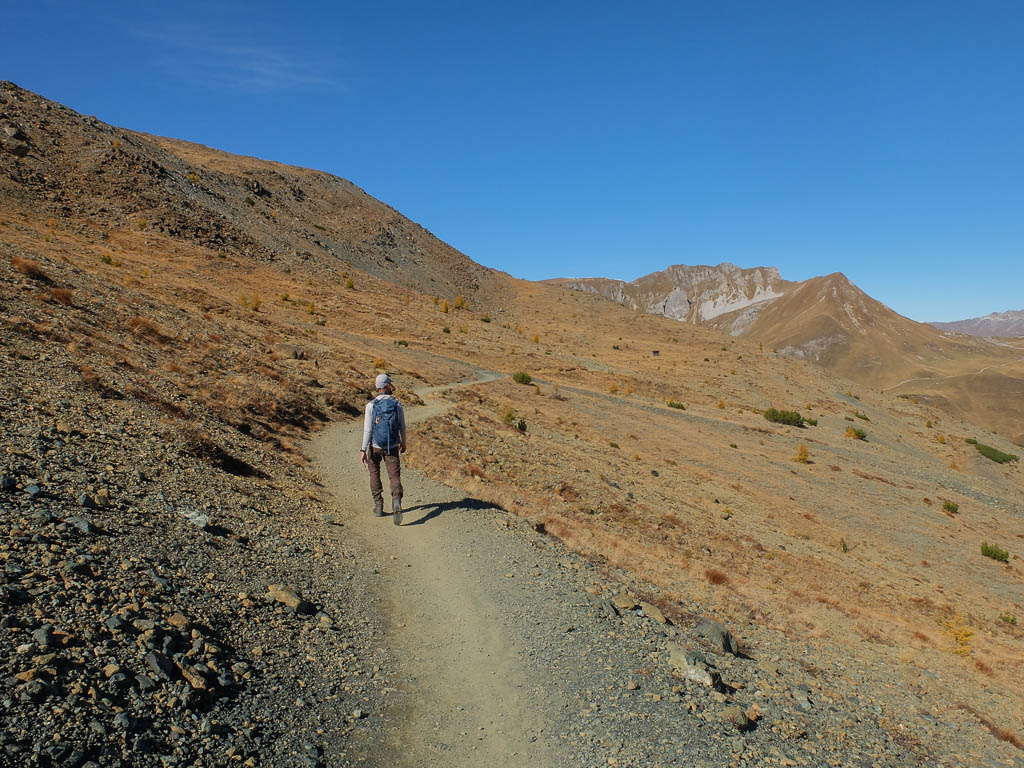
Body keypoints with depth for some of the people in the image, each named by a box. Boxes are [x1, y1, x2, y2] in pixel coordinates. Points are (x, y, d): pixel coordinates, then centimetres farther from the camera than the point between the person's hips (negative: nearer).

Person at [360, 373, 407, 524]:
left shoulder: (371, 405, -10)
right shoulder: (397, 404, -3)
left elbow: (368, 430, -13)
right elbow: (402, 427, 4)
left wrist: (362, 450, -9)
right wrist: (403, 443, 21)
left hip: (375, 446, 0)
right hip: (393, 447, 0)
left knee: (374, 473, 21)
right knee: (395, 476, -2)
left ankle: (378, 507, 23)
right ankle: (396, 505, -27)